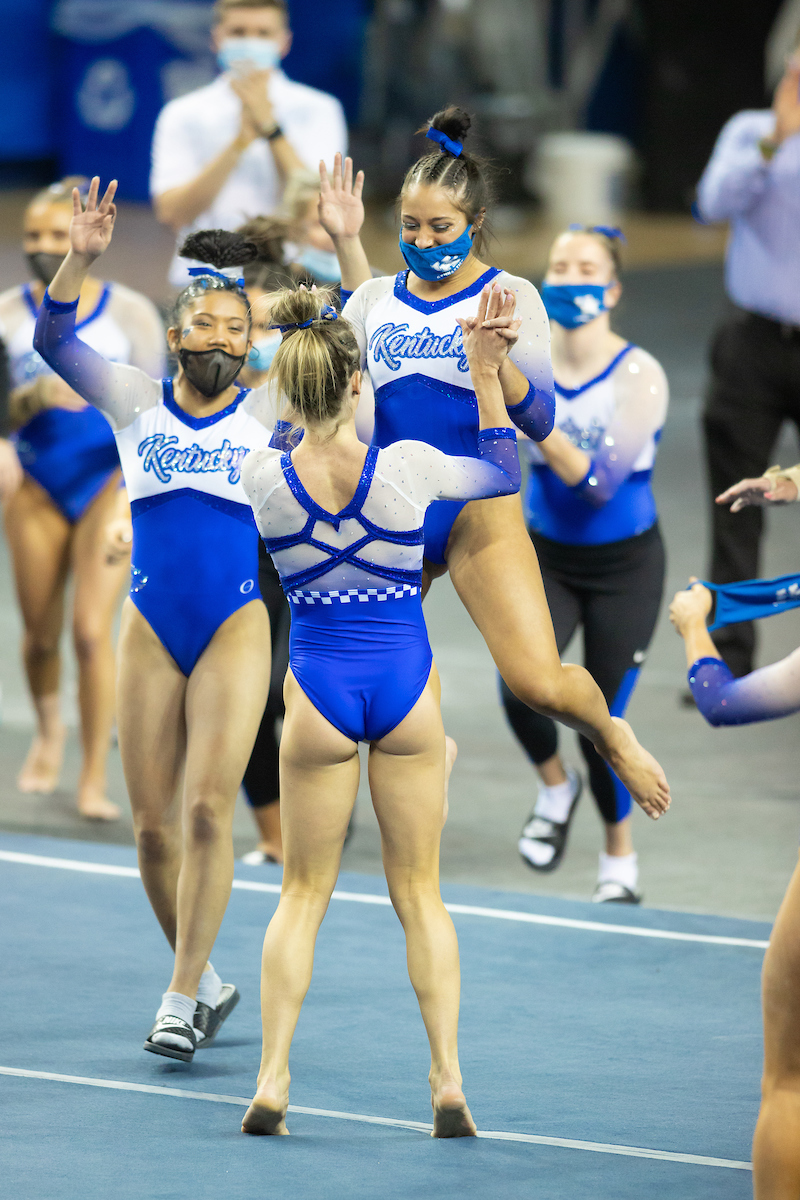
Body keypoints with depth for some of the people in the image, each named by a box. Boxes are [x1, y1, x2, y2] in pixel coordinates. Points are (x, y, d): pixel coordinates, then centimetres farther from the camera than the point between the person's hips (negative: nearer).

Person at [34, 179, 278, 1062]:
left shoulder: (269, 412, 2)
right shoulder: (134, 402, 3)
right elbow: (52, 339, -8)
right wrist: (80, 260, -24)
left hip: (237, 631, -1)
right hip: (151, 631, 1)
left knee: (208, 811, -12)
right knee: (153, 827, 3)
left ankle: (181, 1000, -5)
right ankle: (204, 982, 23)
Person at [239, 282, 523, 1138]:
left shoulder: (262, 478, -11)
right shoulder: (407, 467, -13)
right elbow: (503, 474, 7)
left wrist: (301, 371, 14)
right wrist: (486, 374, 7)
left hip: (319, 690, 0)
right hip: (406, 683, 0)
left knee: (303, 893, 11)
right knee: (419, 892, 9)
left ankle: (273, 1079, 2)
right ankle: (447, 1080, 4)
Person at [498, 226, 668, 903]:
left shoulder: (638, 377, -17)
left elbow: (600, 482, -26)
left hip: (624, 566, -2)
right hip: (548, 555, 2)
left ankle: (620, 858, 24)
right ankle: (555, 791, 11)